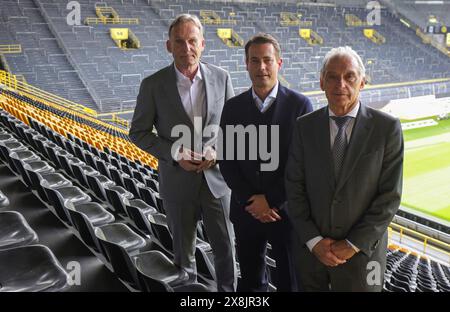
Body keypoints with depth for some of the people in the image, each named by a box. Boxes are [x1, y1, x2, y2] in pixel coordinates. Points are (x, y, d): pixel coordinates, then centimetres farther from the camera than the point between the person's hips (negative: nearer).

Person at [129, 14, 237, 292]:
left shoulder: (221, 77, -4)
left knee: (226, 247, 10)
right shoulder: (153, 84, -9)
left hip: (217, 177, 1)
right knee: (184, 249, 18)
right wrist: (174, 154, -17)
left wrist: (218, 151, -14)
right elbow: (138, 132, -3)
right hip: (178, 181, -1)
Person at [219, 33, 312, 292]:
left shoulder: (300, 105, -8)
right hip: (246, 211, 3)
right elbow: (227, 162, -1)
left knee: (290, 282, 14)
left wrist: (271, 200, -14)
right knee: (250, 280, 20)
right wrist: (250, 202, -11)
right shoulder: (233, 107, 1)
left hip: (287, 211, -3)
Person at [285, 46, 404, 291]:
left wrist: (353, 245, -11)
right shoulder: (304, 127, -2)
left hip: (362, 251, -1)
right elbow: (294, 188, -2)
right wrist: (314, 240, -8)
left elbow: (390, 196, -8)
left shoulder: (387, 128, -8)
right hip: (312, 249, 2)